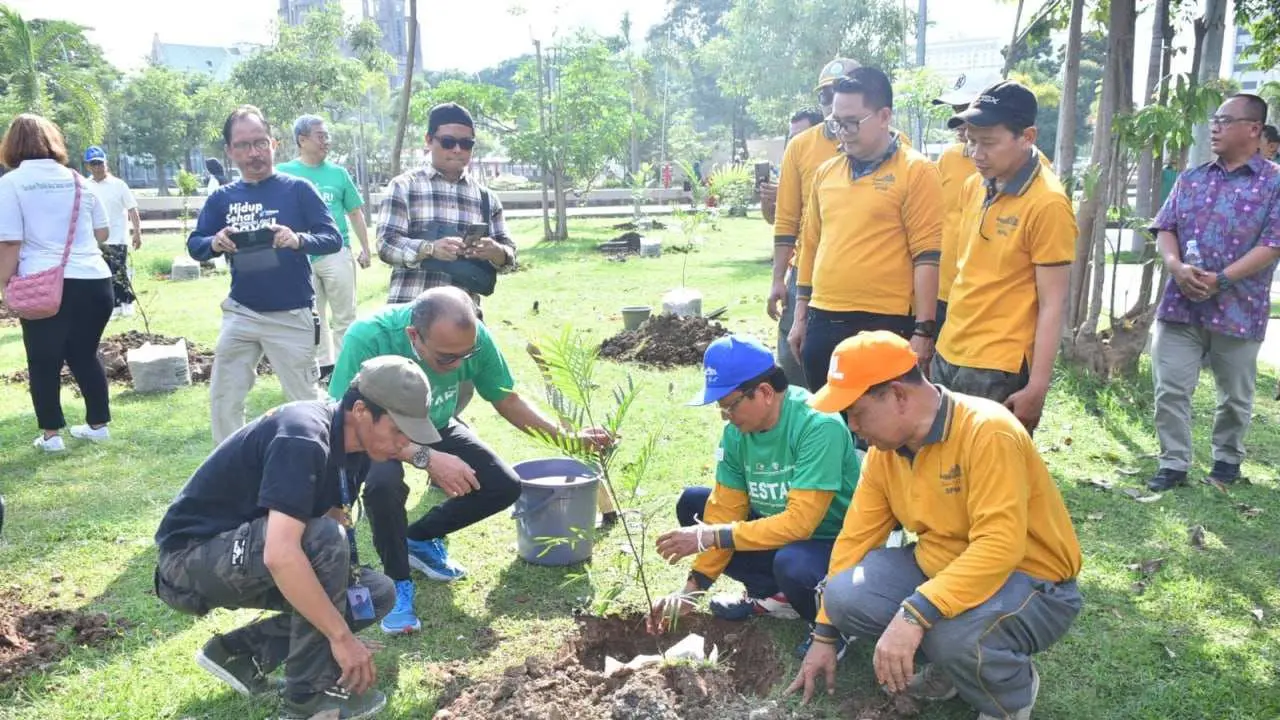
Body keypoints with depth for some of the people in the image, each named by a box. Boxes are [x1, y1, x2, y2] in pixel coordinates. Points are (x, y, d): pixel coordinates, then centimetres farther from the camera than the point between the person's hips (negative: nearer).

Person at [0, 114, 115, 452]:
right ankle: (98, 424, 24)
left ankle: (51, 434, 14)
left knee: (44, 361, 9)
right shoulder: (77, 179, 10)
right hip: (94, 281, 4)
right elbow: (103, 233, 14)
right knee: (85, 354, 17)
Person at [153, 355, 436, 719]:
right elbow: (280, 554, -38)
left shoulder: (357, 444, -2)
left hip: (248, 557, 9)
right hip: (191, 559, -8)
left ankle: (240, 651, 6)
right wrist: (342, 636, -33)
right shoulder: (303, 439, -30)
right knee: (324, 540, -33)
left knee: (377, 593, -2)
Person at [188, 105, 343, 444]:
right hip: (241, 313, 4)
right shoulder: (222, 197, 5)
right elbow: (194, 245, 6)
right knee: (223, 399, 9)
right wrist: (214, 243, -18)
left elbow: (333, 238, -8)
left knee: (306, 400, 6)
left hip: (292, 315, -4)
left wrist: (299, 240, -29)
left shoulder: (298, 189, -5)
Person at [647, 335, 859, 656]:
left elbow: (800, 521, -32)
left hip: (836, 542, -7)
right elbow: (726, 509, -5)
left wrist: (710, 537, -30)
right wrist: (692, 588, -10)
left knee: (792, 565, -38)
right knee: (692, 504, -1)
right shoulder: (736, 433, -9)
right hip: (779, 527, 7)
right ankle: (772, 595, 2)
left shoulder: (818, 424, -29)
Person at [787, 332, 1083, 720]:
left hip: (1031, 582, -6)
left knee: (952, 632, -36)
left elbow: (999, 548, -35)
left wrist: (913, 615, -42)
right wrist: (825, 634, 6)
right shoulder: (884, 451, -3)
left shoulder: (988, 432, -27)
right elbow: (854, 539, 2)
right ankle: (949, 662, 11)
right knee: (847, 597, -15)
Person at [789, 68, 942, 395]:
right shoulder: (825, 173, 12)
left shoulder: (916, 171, -6)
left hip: (884, 325, -5)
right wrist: (801, 317, 16)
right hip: (822, 322, 6)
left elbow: (926, 256, -10)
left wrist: (923, 330, -13)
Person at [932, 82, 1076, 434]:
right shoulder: (975, 187, 7)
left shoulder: (1046, 204, -15)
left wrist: (1037, 387, -16)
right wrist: (947, 342, 14)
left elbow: (1052, 304, -15)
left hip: (999, 371, -7)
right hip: (948, 355, 7)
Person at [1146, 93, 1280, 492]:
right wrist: (1177, 268, -13)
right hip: (1181, 304, 3)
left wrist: (1221, 280, -20)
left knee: (1235, 396, 12)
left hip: (1238, 308, -3)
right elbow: (1165, 228, 7)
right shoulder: (1191, 179, 11)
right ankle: (1173, 463, 12)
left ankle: (1227, 459, 31)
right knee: (1170, 389, 1)